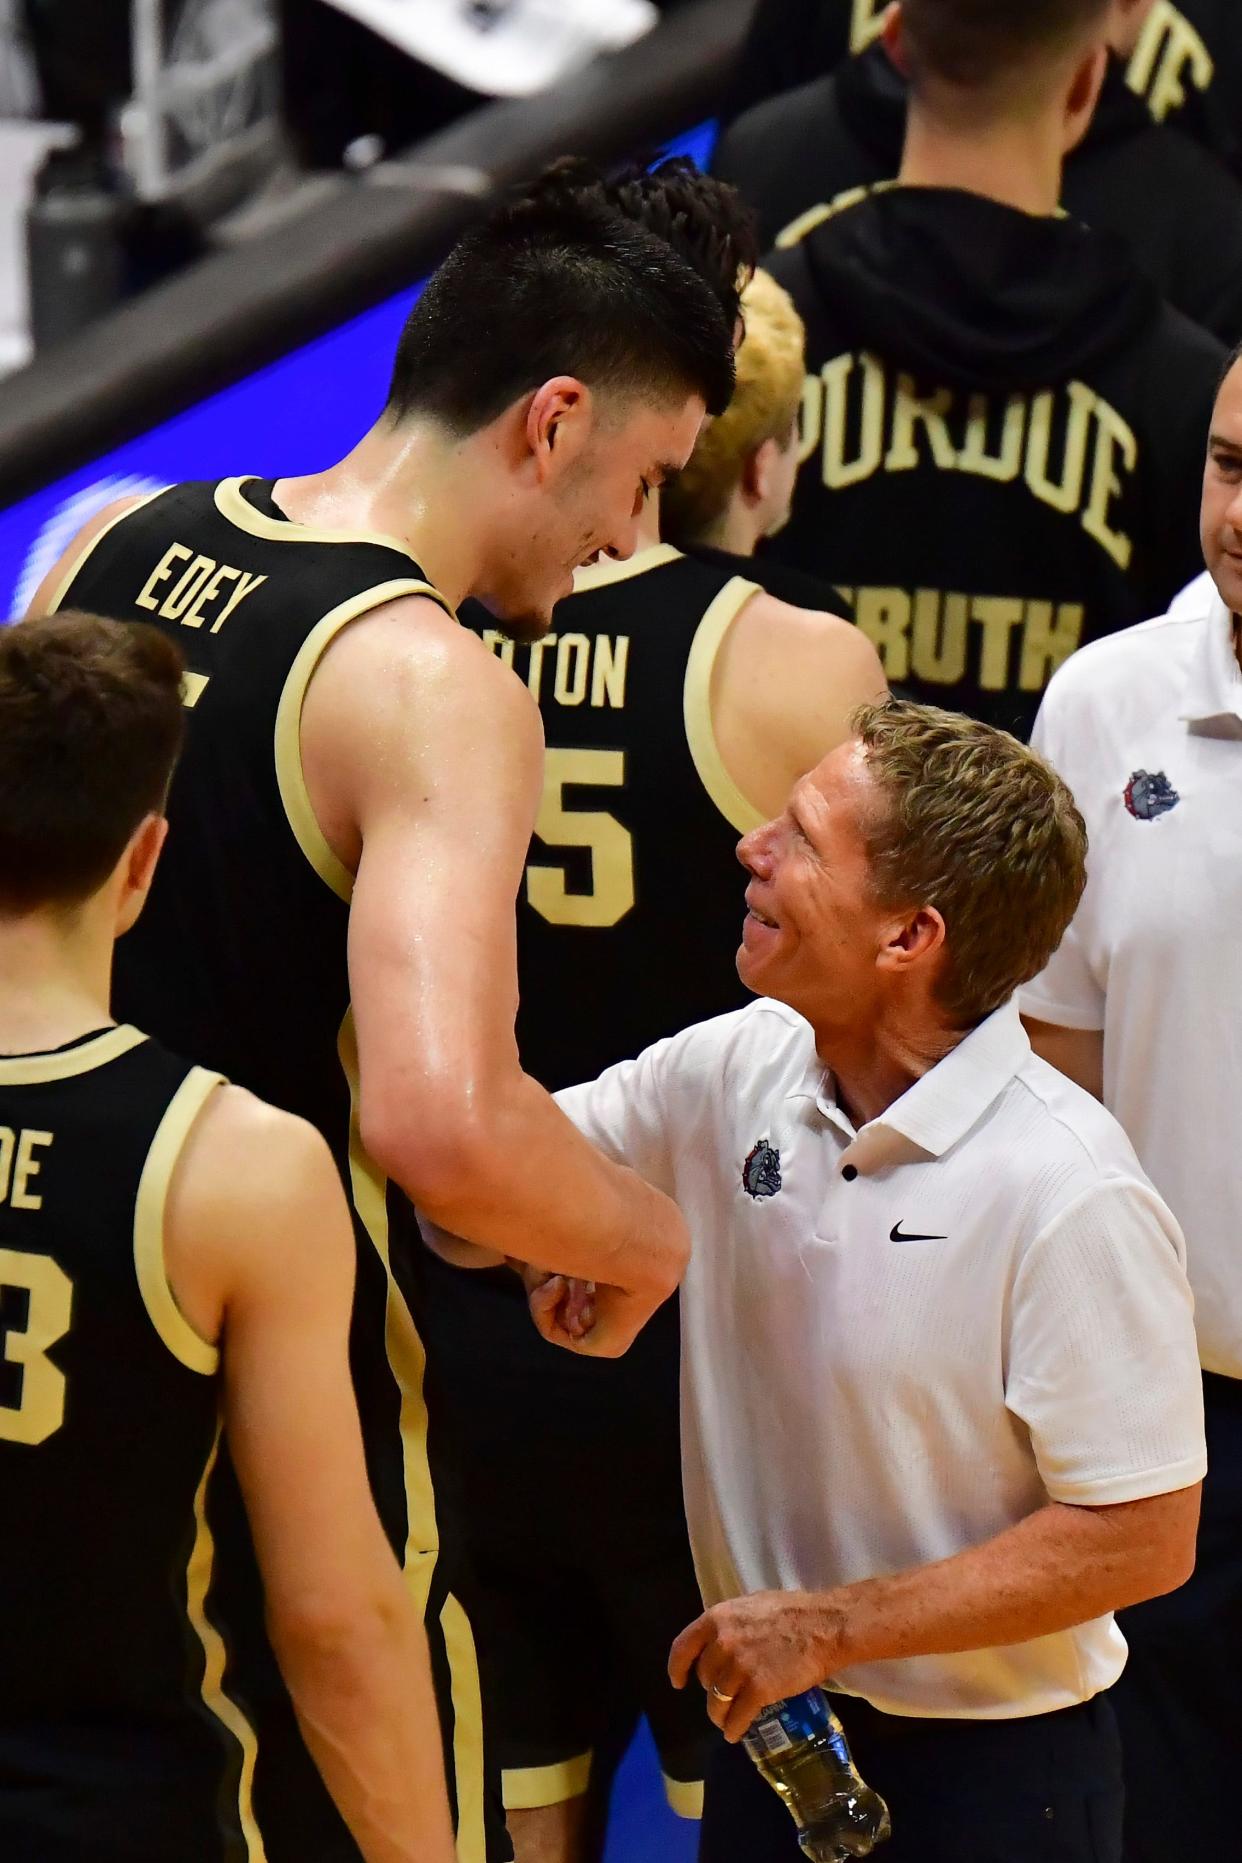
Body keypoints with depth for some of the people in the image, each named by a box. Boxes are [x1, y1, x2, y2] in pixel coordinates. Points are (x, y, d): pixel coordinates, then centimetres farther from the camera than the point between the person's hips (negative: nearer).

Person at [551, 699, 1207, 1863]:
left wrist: (830, 1626, -17)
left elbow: (1143, 1538, -20)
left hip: (987, 1766, -6)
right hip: (769, 1725, 6)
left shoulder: (1065, 1193, -22)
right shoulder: (737, 1071, -3)